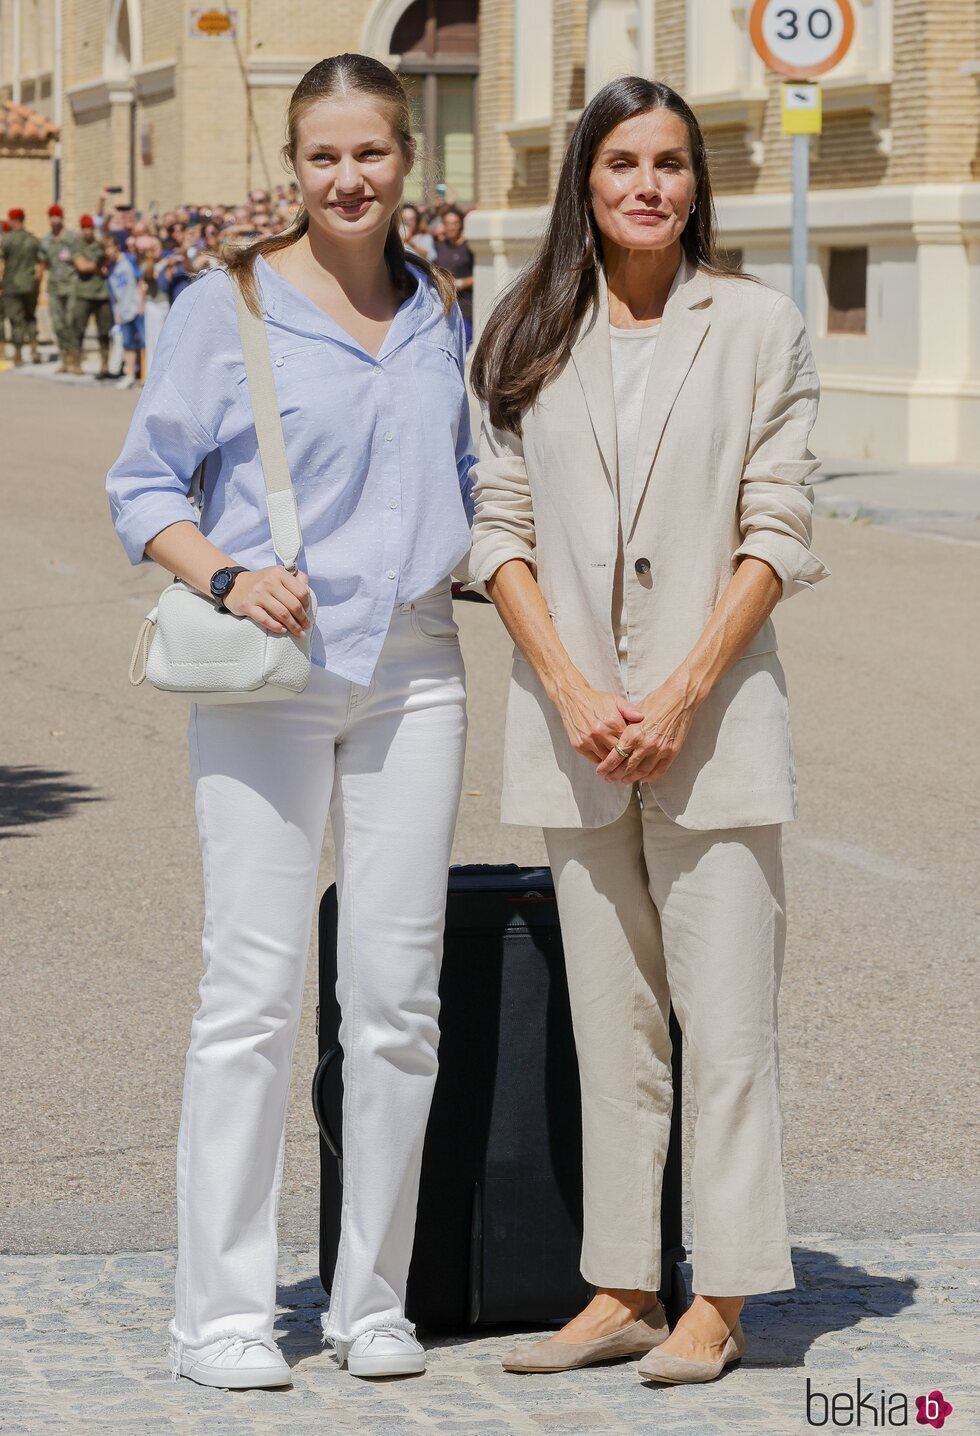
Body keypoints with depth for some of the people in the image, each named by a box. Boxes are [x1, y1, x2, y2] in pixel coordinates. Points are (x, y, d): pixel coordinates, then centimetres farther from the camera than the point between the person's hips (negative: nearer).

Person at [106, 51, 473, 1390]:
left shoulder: (443, 314, 14)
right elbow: (143, 486, 1)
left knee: (398, 991, 4)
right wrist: (227, 573, -16)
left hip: (412, 670, 4)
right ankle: (221, 1309, 3)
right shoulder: (225, 308, 0)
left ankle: (373, 1299, 14)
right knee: (254, 989, -5)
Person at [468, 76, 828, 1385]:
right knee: (609, 1021, 8)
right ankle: (622, 1289, 14)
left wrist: (682, 695, -12)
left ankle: (718, 1301, 3)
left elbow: (776, 533, -3)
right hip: (573, 727, 3)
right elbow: (502, 531, 5)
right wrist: (573, 691, -8)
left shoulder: (756, 325, 1)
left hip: (714, 718, -3)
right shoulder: (532, 339, 8)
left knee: (725, 1016, -3)